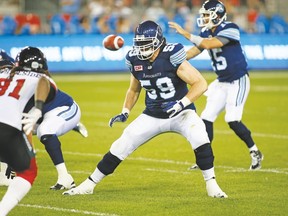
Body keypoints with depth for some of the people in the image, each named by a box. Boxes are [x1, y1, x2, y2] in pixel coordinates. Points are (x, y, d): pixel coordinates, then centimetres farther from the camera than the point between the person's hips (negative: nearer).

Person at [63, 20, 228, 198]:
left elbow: (201, 83, -22)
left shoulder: (171, 57, -23)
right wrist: (125, 112, 4)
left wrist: (181, 103, -31)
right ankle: (89, 184, 15)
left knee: (200, 139, -32)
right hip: (153, 115, 5)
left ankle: (211, 184, -14)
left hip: (180, 112, -4)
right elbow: (134, 90, 16)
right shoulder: (136, 60, -5)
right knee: (120, 147, 0)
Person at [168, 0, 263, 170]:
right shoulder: (206, 33, 4)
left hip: (238, 81, -8)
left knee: (233, 120, -15)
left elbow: (209, 44, -30)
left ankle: (255, 153, 2)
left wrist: (184, 33, -27)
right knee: (207, 118, 2)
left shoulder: (229, 29, -19)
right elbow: (192, 52, 2)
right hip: (222, 82, 8)